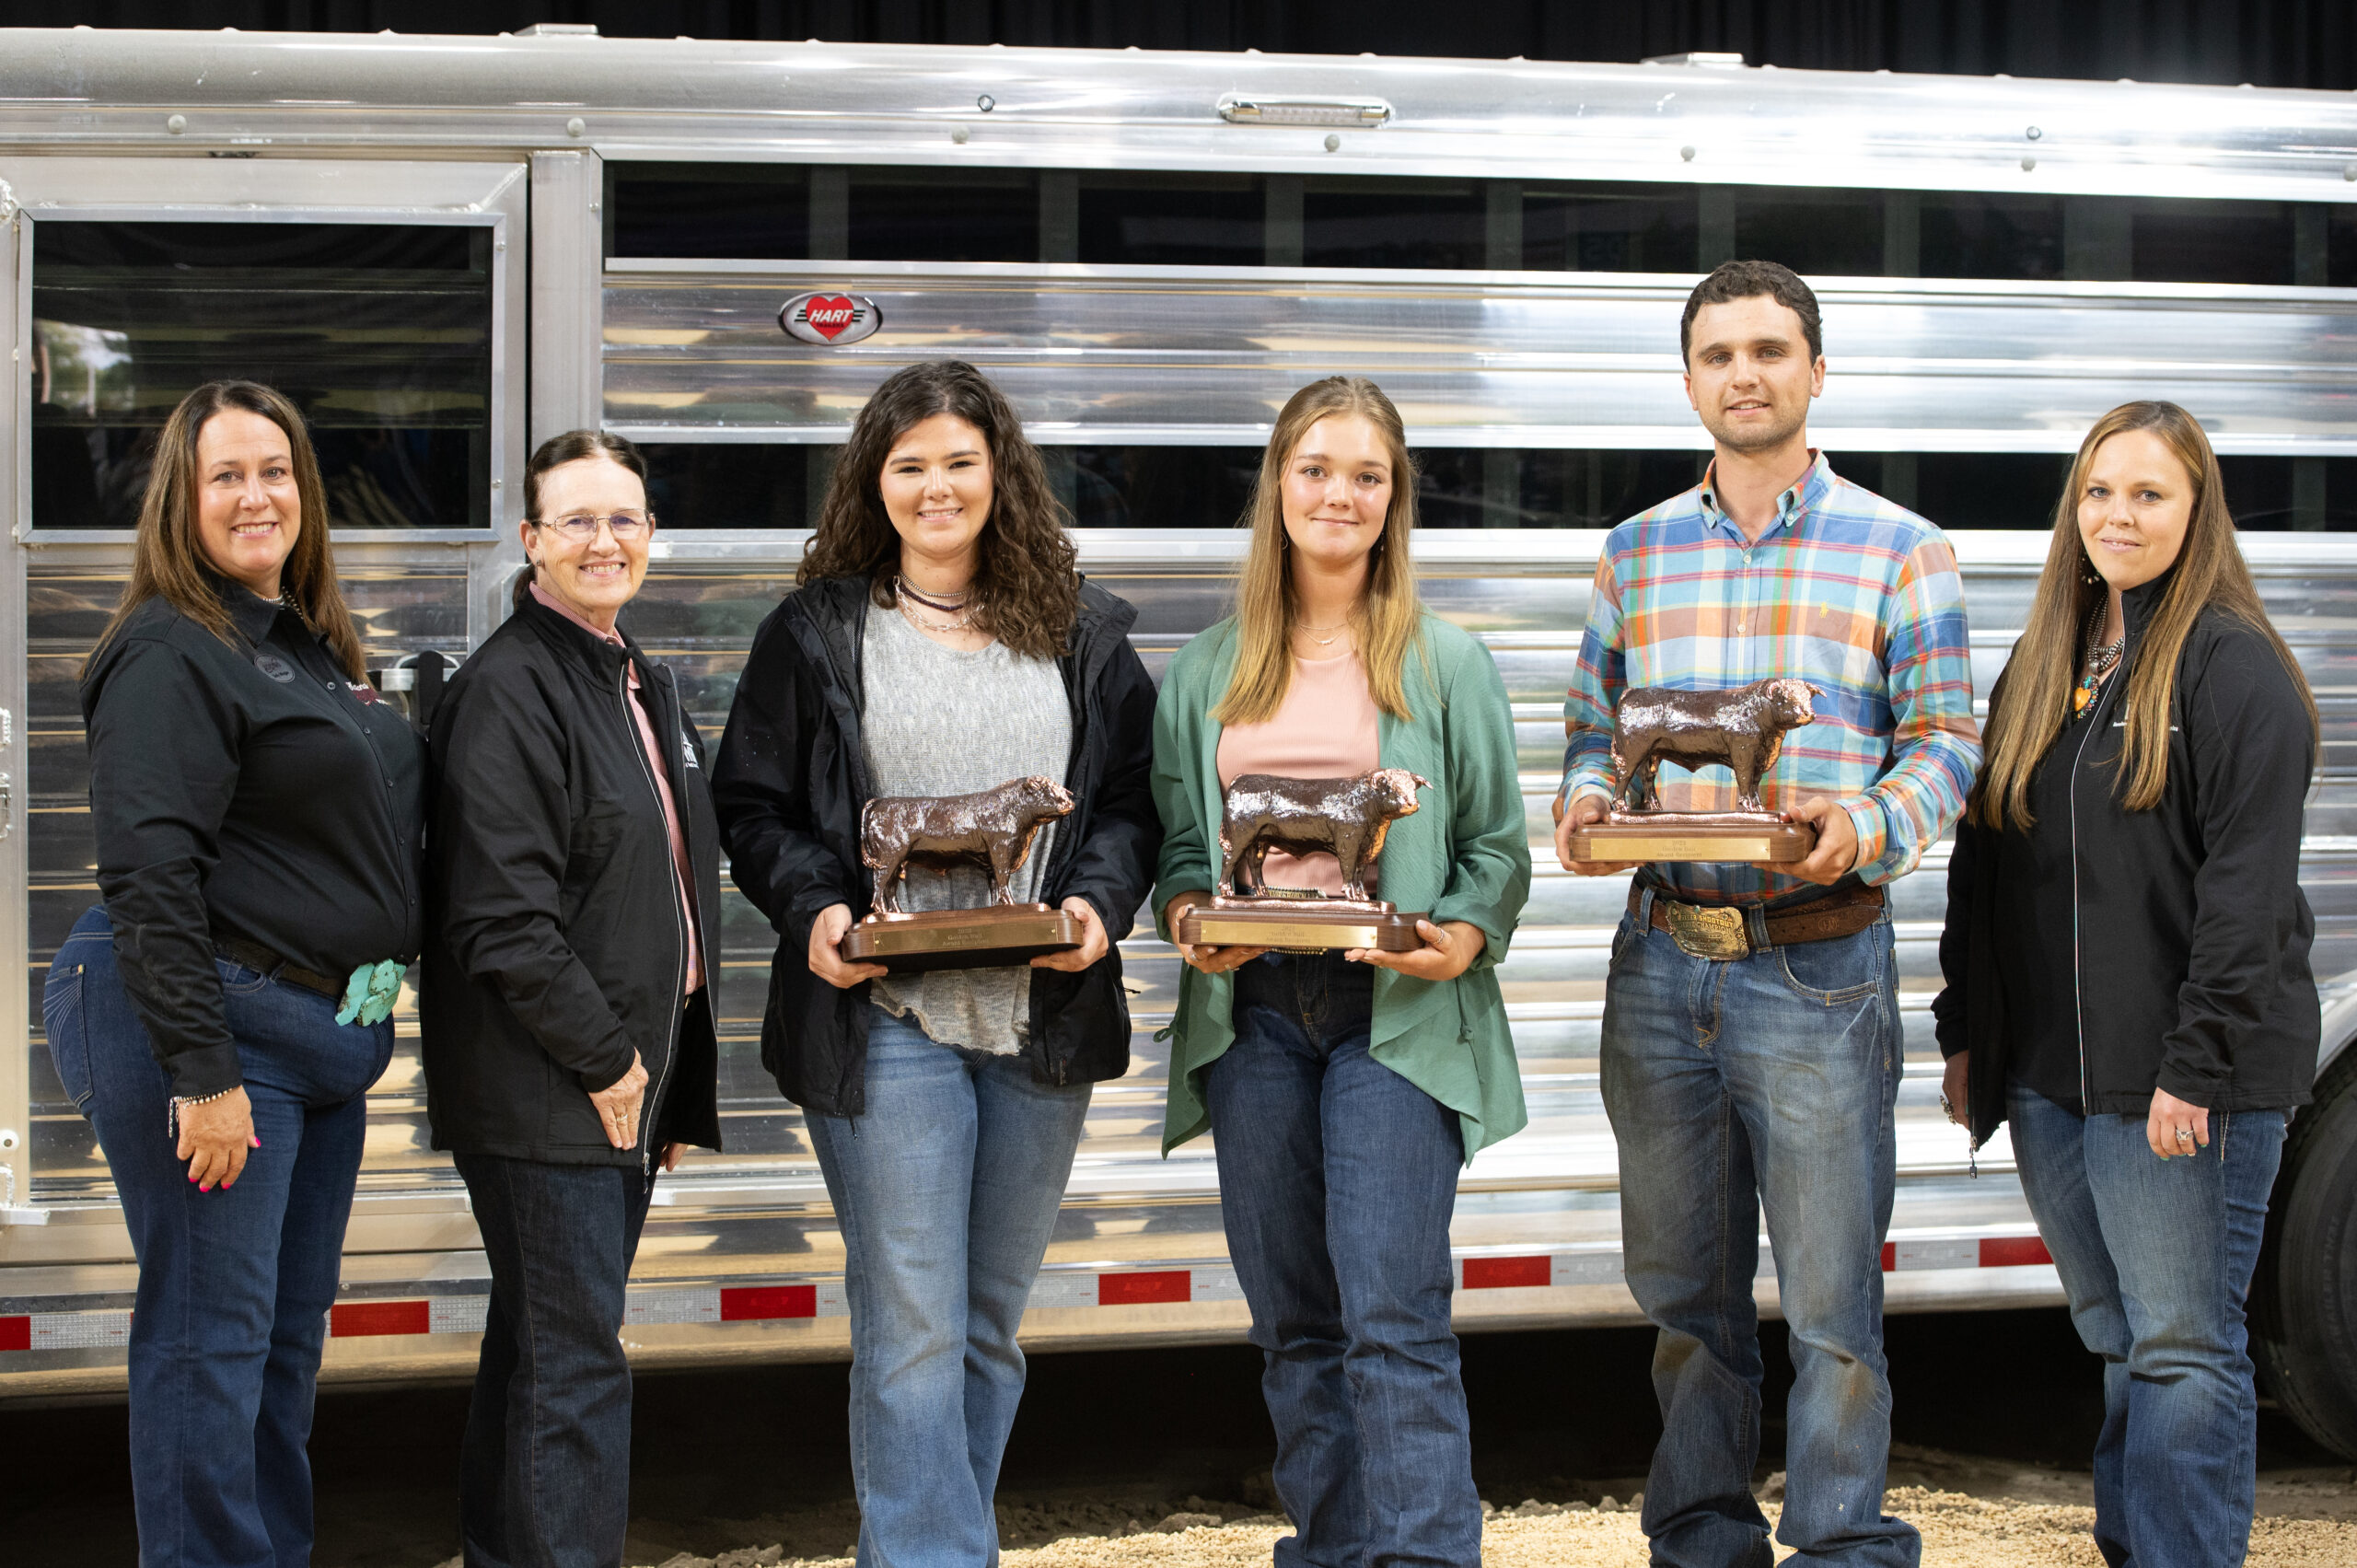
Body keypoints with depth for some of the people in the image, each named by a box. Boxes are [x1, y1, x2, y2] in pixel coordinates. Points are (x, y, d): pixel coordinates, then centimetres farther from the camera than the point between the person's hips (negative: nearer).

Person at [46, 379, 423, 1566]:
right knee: (212, 1335, -5)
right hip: (209, 1028, -9)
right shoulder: (172, 654, -12)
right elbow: (150, 877, -19)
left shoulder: (314, 648, 17)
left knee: (292, 1330, 13)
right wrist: (201, 1070, -23)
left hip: (325, 1032, 9)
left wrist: (363, 1020, 20)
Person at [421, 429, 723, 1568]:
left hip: (625, 1072, 9)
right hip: (544, 1087, -9)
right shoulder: (508, 689, -14)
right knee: (572, 1356, -7)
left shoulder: (646, 686, 15)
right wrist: (603, 1058, -17)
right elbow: (502, 911, -21)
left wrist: (669, 1073, 16)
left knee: (544, 1341, 15)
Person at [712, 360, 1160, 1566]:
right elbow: (752, 803, 5)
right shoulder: (814, 634, 4)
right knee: (911, 1330, -7)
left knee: (990, 1320, 11)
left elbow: (1132, 799, 11)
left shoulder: (1080, 633, 11)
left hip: (1043, 1014, 3)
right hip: (884, 1017, -3)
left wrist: (1099, 902, -8)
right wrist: (813, 910, -13)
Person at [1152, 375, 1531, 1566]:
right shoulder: (1207, 672, 13)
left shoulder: (1445, 664, 5)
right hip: (1251, 1008, 3)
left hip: (1394, 1010, -3)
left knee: (1393, 1313, -12)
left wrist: (1465, 934, -14)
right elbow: (1174, 833, 15)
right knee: (1293, 1318, 9)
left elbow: (1498, 844, 4)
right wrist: (1188, 914, -5)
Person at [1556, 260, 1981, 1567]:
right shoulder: (1635, 552, 13)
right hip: (1661, 956, 4)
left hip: (1819, 960, -4)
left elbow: (1944, 742, -1)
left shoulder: (1897, 549, 2)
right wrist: (1582, 807, -6)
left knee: (1830, 1293, -1)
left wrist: (1870, 828, -20)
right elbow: (1592, 727, 15)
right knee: (1682, 1280, 12)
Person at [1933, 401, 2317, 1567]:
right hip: (2049, 1076, 7)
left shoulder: (2234, 667, -8)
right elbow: (1983, 860, 17)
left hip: (2184, 1083, -7)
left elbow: (2248, 888, -15)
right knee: (2115, 1338, 15)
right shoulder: (2038, 669, 14)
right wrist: (1964, 1036, 12)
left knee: (2182, 1348, -3)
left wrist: (2196, 1067, -19)